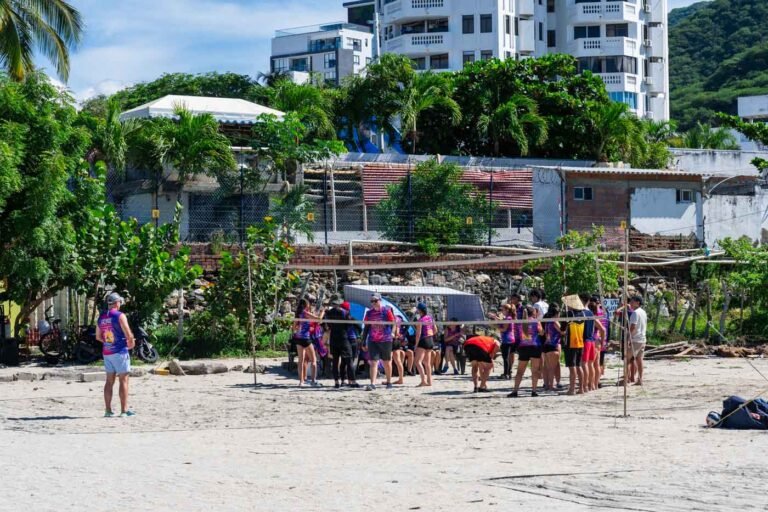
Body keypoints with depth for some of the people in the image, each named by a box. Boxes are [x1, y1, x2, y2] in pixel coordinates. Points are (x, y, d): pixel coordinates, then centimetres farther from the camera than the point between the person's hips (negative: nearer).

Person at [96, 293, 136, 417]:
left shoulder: (101, 318, 9)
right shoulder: (120, 316, -11)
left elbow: (98, 337, 16)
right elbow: (129, 335, -16)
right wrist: (131, 343, 3)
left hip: (106, 352, 6)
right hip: (120, 351, -6)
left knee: (109, 381, 11)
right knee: (123, 380, -2)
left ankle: (108, 410, 10)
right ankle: (124, 410, -4)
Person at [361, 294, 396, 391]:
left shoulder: (387, 311, -2)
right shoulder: (369, 313, 7)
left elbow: (392, 324, 0)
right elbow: (366, 327, 11)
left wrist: (389, 335, -7)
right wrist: (364, 341, 8)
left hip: (385, 341, -2)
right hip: (372, 341, 2)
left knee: (387, 362, 10)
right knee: (373, 362, -8)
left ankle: (389, 382, 25)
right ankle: (372, 384, -14)